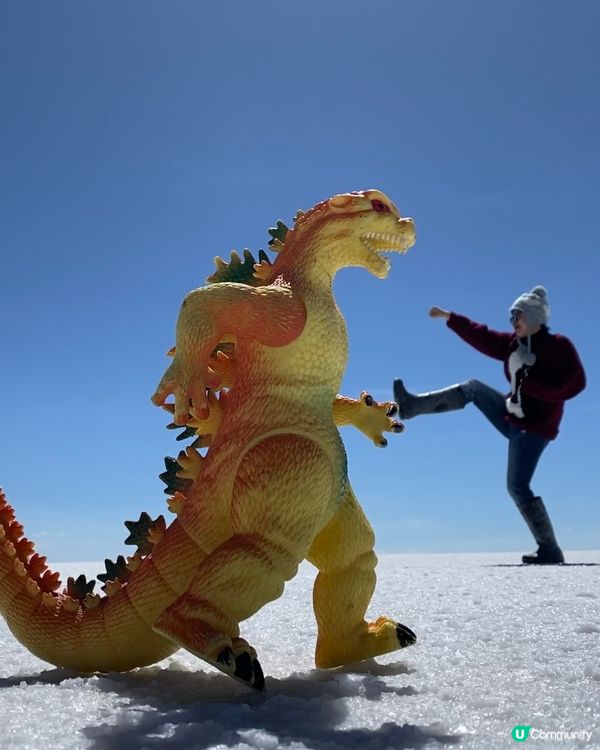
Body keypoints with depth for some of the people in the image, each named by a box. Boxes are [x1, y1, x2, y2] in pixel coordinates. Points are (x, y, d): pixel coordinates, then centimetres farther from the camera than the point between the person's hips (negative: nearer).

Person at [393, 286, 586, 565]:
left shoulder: (558, 345, -14)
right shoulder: (513, 343, 6)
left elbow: (574, 384, -23)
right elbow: (481, 337, 13)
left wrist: (527, 384, -23)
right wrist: (449, 318, 15)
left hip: (535, 427, -7)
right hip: (512, 418, 7)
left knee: (517, 487, -11)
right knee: (473, 388, 2)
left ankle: (550, 550, -2)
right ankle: (413, 405, 2)